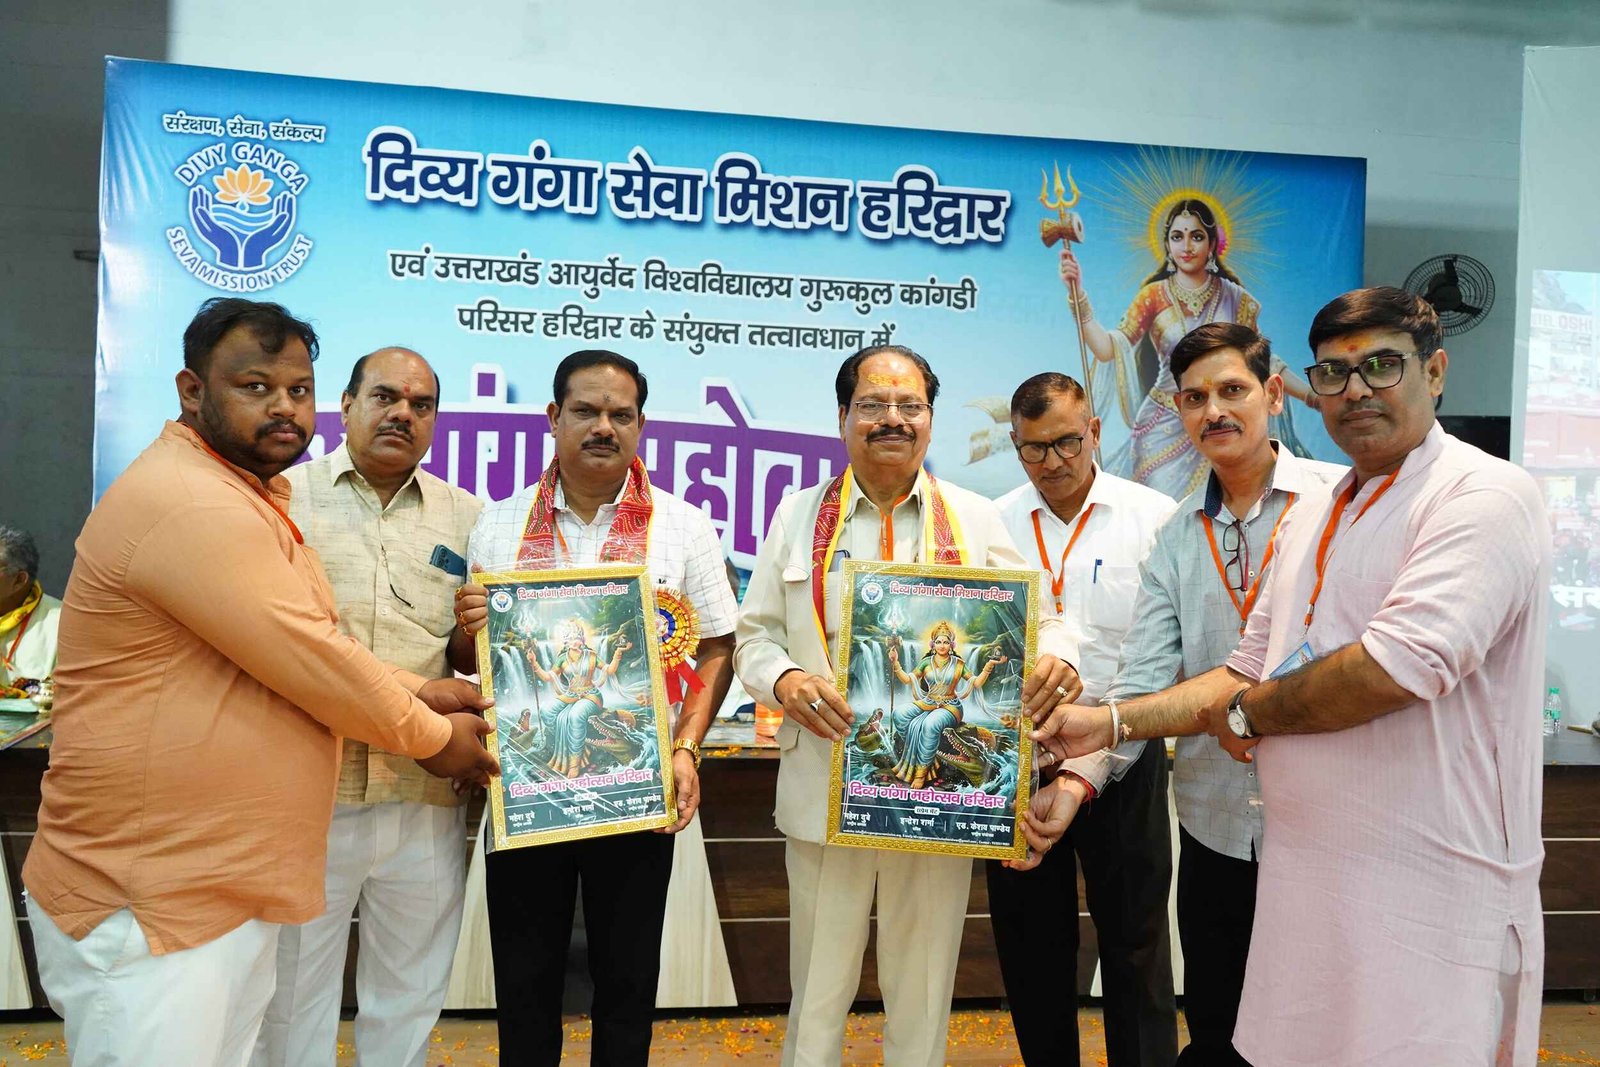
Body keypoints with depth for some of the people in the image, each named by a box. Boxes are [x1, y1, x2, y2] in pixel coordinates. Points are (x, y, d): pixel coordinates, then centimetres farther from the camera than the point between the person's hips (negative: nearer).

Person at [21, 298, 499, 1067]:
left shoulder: (243, 495, 14)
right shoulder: (189, 504, -22)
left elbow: (303, 652, 18)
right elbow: (312, 666, -21)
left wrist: (415, 693, 5)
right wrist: (432, 736, -6)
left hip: (229, 884, 10)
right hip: (147, 911, -10)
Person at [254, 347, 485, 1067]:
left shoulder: (467, 516, 9)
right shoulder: (282, 496, 2)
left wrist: (475, 634, -9)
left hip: (426, 805, 2)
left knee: (408, 1008, 15)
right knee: (290, 1008, 11)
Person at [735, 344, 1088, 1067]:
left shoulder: (975, 520, 6)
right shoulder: (799, 516, 6)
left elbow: (1032, 618, 5)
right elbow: (754, 635, 6)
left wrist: (1056, 658, -17)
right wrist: (784, 680, -15)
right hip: (825, 793, 0)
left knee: (923, 993, 14)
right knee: (817, 989, 12)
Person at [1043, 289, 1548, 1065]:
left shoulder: (1485, 496, -12)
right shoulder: (1311, 517, 13)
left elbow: (1394, 668, -24)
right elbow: (1249, 673, 15)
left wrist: (1244, 714, -9)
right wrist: (1108, 724, 6)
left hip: (1430, 900, -7)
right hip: (1304, 881, 7)